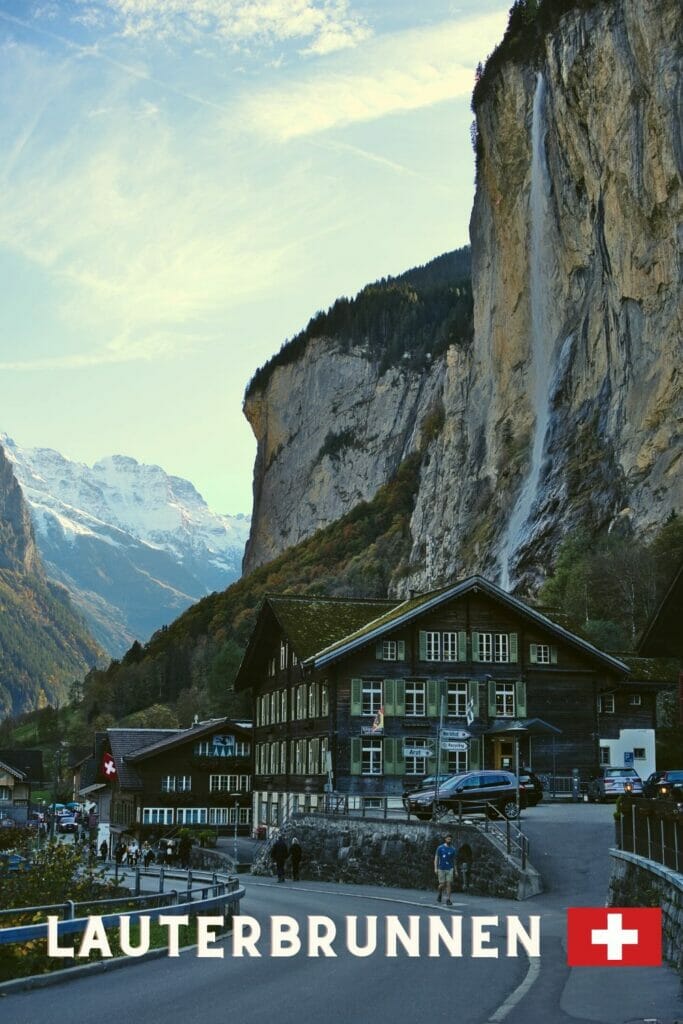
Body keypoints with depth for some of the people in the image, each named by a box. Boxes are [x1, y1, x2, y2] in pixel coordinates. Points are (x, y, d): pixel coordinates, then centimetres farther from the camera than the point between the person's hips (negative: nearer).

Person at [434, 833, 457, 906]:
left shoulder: (453, 849, 3)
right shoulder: (440, 848, -3)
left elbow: (454, 860, 12)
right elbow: (436, 858, -2)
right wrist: (435, 868, -10)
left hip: (449, 869, 1)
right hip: (441, 869, -1)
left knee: (449, 884, -10)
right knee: (442, 885, -1)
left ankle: (448, 900, -7)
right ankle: (439, 894, 32)